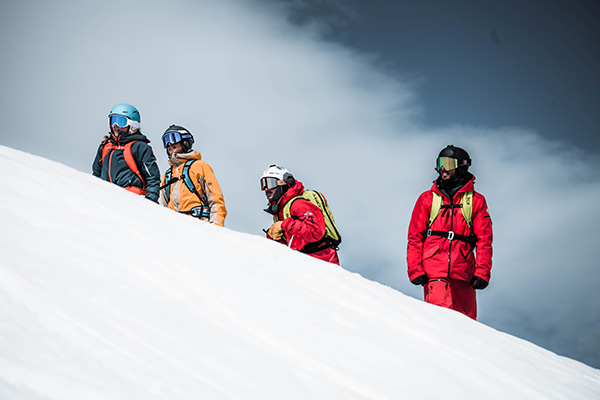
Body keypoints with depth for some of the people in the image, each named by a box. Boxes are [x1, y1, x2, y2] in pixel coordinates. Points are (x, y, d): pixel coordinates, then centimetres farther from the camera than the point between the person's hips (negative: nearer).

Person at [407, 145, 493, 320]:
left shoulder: (476, 201, 14)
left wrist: (482, 272, -5)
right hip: (433, 272, -1)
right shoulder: (427, 198, 16)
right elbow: (415, 238, 11)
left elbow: (484, 240, 8)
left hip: (463, 274, 1)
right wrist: (415, 269, -2)